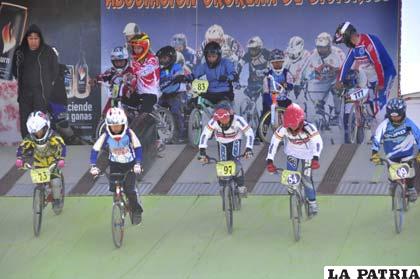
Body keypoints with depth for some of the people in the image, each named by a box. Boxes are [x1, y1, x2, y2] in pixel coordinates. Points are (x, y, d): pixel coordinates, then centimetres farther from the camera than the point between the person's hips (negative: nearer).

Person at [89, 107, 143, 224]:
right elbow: (95, 150, -21)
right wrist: (93, 166, -32)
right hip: (115, 165, 2)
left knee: (130, 190, -15)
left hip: (129, 165, -2)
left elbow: (138, 148, -20)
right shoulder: (106, 136, -19)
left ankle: (136, 210, 9)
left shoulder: (129, 134, -21)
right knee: (113, 188, -11)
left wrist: (138, 164, -31)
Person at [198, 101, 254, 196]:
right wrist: (202, 152, -33)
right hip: (222, 143, 2)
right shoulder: (214, 121, -31)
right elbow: (205, 135, -26)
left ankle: (241, 186, -7)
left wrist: (248, 149, -40)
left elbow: (249, 133, -29)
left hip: (235, 141, -2)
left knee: (235, 161, -22)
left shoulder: (237, 120, -35)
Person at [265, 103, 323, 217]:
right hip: (292, 153, 2)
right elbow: (274, 143, -29)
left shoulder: (309, 128, -35)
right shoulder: (283, 129, -29)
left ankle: (312, 202, 16)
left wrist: (316, 158, -60)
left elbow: (318, 142, -44)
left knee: (306, 179, -6)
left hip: (306, 153, -2)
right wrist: (269, 161, -40)